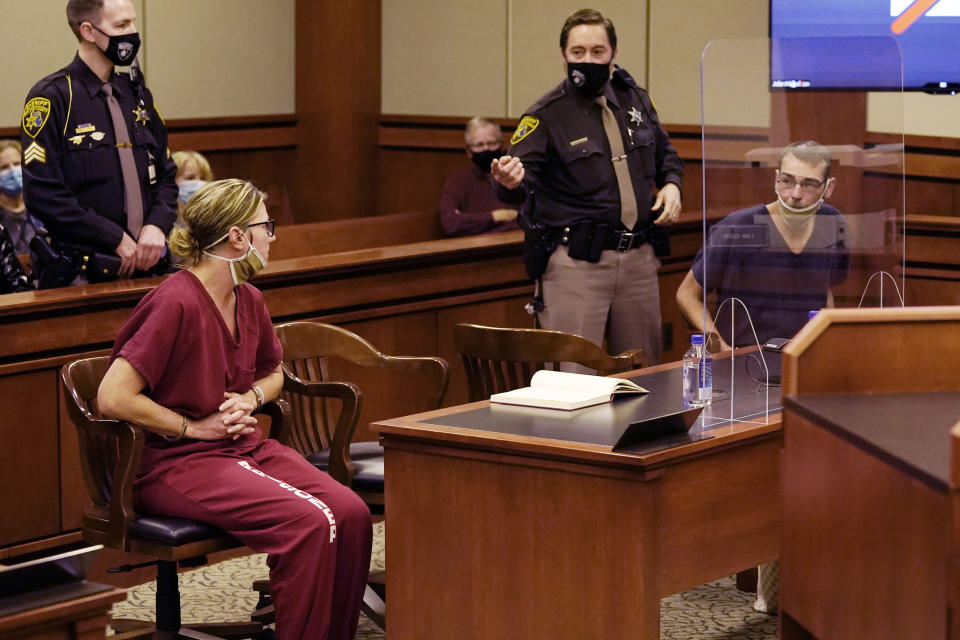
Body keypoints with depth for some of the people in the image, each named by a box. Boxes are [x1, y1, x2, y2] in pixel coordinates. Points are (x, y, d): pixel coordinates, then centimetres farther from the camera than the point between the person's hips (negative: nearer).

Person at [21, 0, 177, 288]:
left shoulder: (137, 95, 14)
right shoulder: (52, 98, -8)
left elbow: (165, 174, 17)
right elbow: (42, 193, -16)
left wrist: (157, 226, -4)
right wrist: (117, 238, -16)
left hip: (142, 264, 6)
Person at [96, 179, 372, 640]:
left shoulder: (249, 301, 9)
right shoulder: (176, 303, -16)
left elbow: (272, 373, 29)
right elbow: (114, 397, -21)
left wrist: (250, 398, 5)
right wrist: (196, 427, -13)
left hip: (245, 446, 8)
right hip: (175, 462, -8)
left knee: (351, 514, -16)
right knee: (308, 523, -28)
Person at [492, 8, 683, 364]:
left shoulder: (635, 100, 10)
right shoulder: (546, 115, -7)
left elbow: (665, 155, 24)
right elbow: (522, 179, -18)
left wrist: (672, 184, 4)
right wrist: (510, 182, -41)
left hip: (638, 258, 5)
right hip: (576, 263, -5)